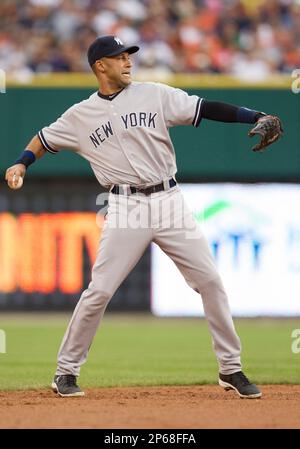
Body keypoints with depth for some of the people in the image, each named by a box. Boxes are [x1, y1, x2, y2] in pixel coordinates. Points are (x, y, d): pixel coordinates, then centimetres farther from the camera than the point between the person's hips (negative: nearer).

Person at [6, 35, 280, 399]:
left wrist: (256, 117, -11)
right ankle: (66, 372, 8)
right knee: (99, 291, -6)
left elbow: (206, 109, -1)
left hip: (169, 202, 2)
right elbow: (45, 139, 19)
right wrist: (21, 164, 0)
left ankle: (230, 369, 10)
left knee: (210, 281, -1)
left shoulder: (154, 95, 5)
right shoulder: (81, 115, 7)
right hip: (126, 207, -2)